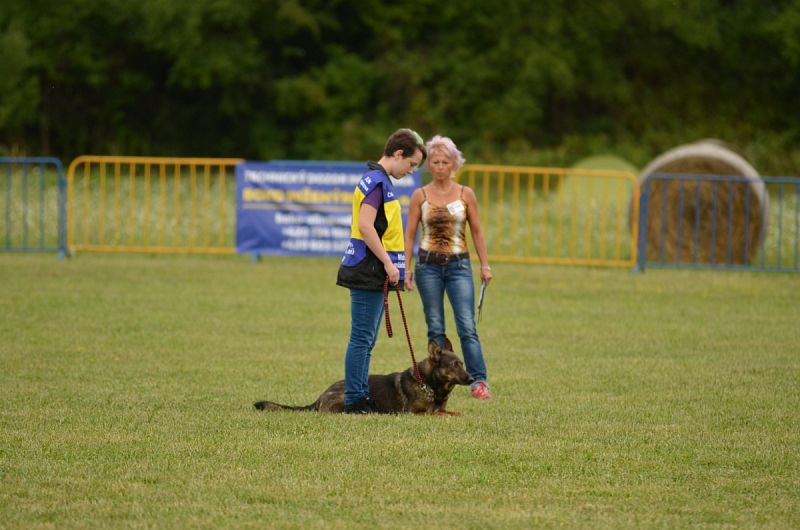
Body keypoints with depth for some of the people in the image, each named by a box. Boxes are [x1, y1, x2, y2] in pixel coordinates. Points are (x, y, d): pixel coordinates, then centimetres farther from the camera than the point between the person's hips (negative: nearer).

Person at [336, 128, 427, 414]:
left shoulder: (378, 180, 18)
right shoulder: (377, 181, -14)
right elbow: (366, 226, -23)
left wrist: (388, 265, 21)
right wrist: (388, 263, -20)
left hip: (372, 274, 10)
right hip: (369, 273, -10)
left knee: (365, 340, 12)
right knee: (362, 339, -8)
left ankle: (361, 398, 15)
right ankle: (354, 401, -6)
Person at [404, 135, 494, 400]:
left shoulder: (466, 194, 2)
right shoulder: (420, 196, 2)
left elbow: (476, 231, 7)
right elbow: (410, 234, 4)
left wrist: (485, 265, 5)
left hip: (459, 265, -1)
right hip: (428, 265, 1)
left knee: (467, 326, -9)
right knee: (435, 328, 4)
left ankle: (479, 381, -13)